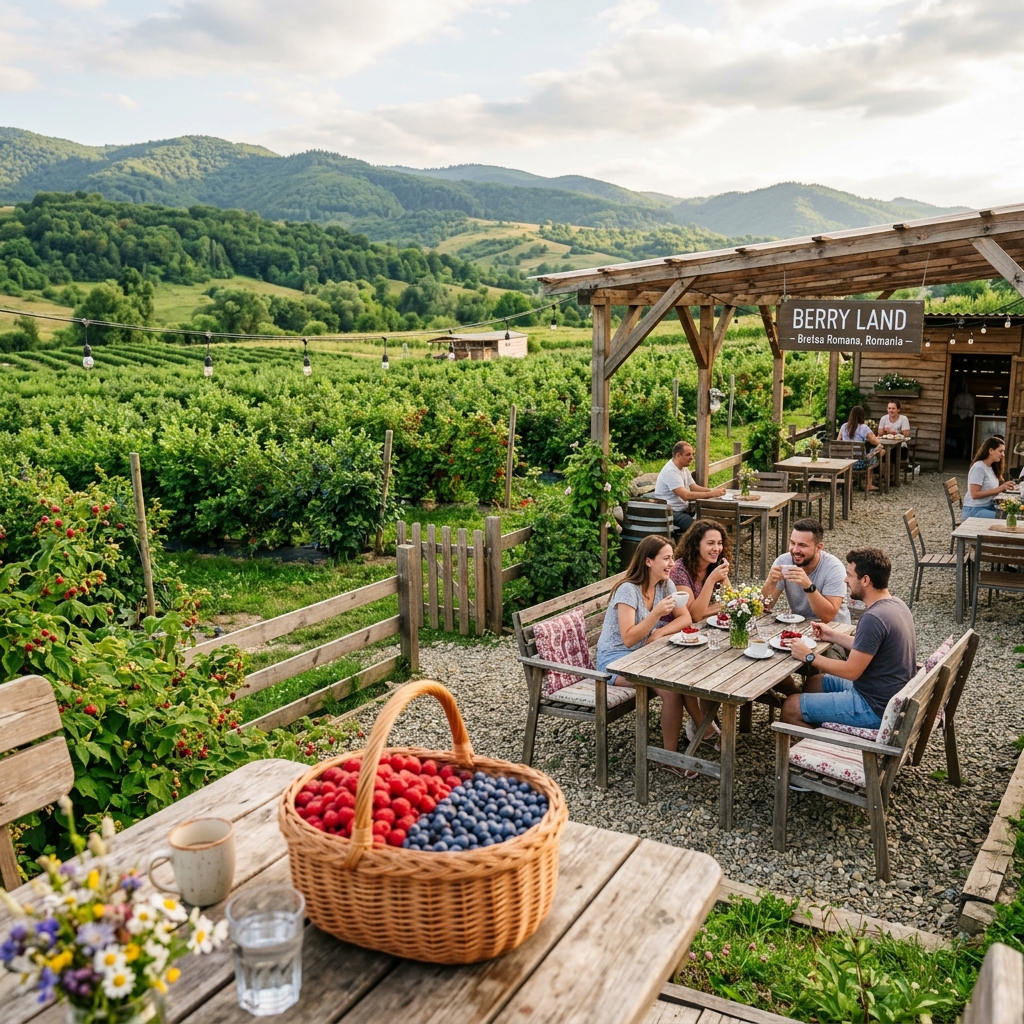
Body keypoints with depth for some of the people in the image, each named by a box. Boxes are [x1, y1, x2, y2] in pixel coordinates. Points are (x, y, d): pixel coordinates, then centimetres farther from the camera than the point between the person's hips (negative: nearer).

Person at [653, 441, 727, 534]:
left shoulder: (684, 469, 12)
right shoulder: (670, 471, -21)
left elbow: (694, 487, 13)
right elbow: (686, 496, -28)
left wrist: (713, 490, -6)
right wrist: (711, 494, -27)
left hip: (683, 509, 10)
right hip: (671, 513, -10)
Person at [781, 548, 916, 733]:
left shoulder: (873, 618, -27)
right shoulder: (895, 604, 4)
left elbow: (851, 671, -22)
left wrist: (810, 657, -11)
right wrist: (833, 636, 18)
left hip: (876, 708, -10)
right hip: (892, 697, 10)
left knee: (791, 707, -8)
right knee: (815, 682, 25)